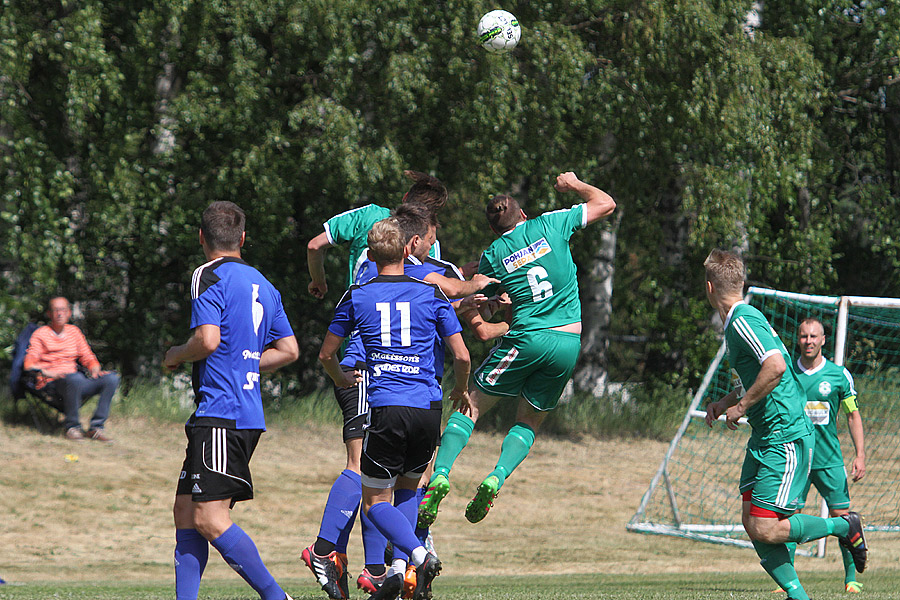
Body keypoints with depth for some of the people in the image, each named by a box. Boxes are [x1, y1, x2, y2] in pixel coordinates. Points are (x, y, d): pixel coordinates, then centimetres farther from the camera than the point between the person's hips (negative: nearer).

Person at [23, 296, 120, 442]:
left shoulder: (74, 331, 19)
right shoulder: (40, 334, 5)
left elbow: (87, 357, 22)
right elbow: (29, 363, -4)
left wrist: (94, 368, -1)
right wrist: (48, 373, -22)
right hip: (52, 383, -6)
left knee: (112, 379, -17)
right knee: (75, 379, -41)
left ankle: (96, 427, -16)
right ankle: (72, 427, -24)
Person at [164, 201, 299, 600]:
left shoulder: (209, 277, -7)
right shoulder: (262, 284, 18)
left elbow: (207, 340, -20)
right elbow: (289, 350, 22)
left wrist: (177, 355, 0)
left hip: (220, 414, -9)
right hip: (250, 414, 9)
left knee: (211, 519, -12)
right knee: (186, 510, 10)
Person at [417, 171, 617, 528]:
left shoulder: (493, 255, 6)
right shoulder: (549, 225, 5)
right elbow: (605, 204, 13)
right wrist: (574, 185, 28)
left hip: (526, 338, -2)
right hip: (569, 343, 2)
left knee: (470, 406, 9)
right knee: (529, 422, 14)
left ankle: (440, 474, -11)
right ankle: (496, 479, -10)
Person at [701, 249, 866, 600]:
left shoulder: (743, 321, -17)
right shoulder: (743, 319, 14)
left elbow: (776, 366, -32)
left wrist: (741, 406, -21)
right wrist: (726, 401, 20)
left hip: (786, 439, -10)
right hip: (763, 438, 10)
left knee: (764, 529, -11)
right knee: (751, 521, 4)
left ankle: (844, 527, 6)